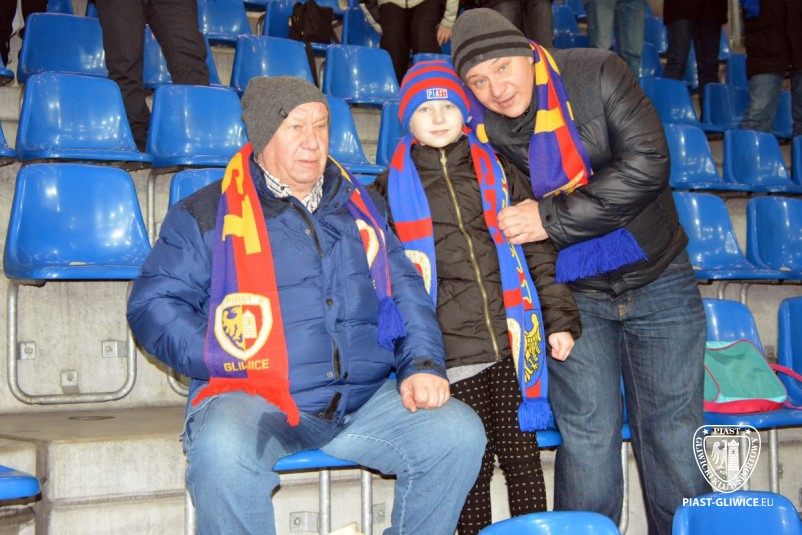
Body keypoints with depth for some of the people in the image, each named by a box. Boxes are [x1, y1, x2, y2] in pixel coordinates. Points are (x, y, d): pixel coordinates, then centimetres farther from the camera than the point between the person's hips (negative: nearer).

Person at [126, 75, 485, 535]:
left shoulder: (358, 206, 20)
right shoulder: (207, 213, 8)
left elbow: (406, 290, 19)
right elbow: (153, 305, 3)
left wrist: (422, 364, 1)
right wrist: (227, 360, -11)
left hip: (368, 398, 4)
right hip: (253, 400, -3)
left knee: (459, 432, -18)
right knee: (224, 450, -36)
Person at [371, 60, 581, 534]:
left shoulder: (497, 173, 11)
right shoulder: (393, 188, 7)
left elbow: (540, 249, 11)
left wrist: (560, 317, 4)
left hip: (511, 343, 1)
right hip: (451, 354, -1)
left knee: (523, 456, 4)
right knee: (472, 467, 4)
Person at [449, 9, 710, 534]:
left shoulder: (597, 74, -12)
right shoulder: (477, 128, -8)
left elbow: (647, 164, -21)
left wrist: (552, 219, -24)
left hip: (658, 280, 0)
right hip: (572, 297, 0)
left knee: (675, 432, 4)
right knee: (589, 436, -4)